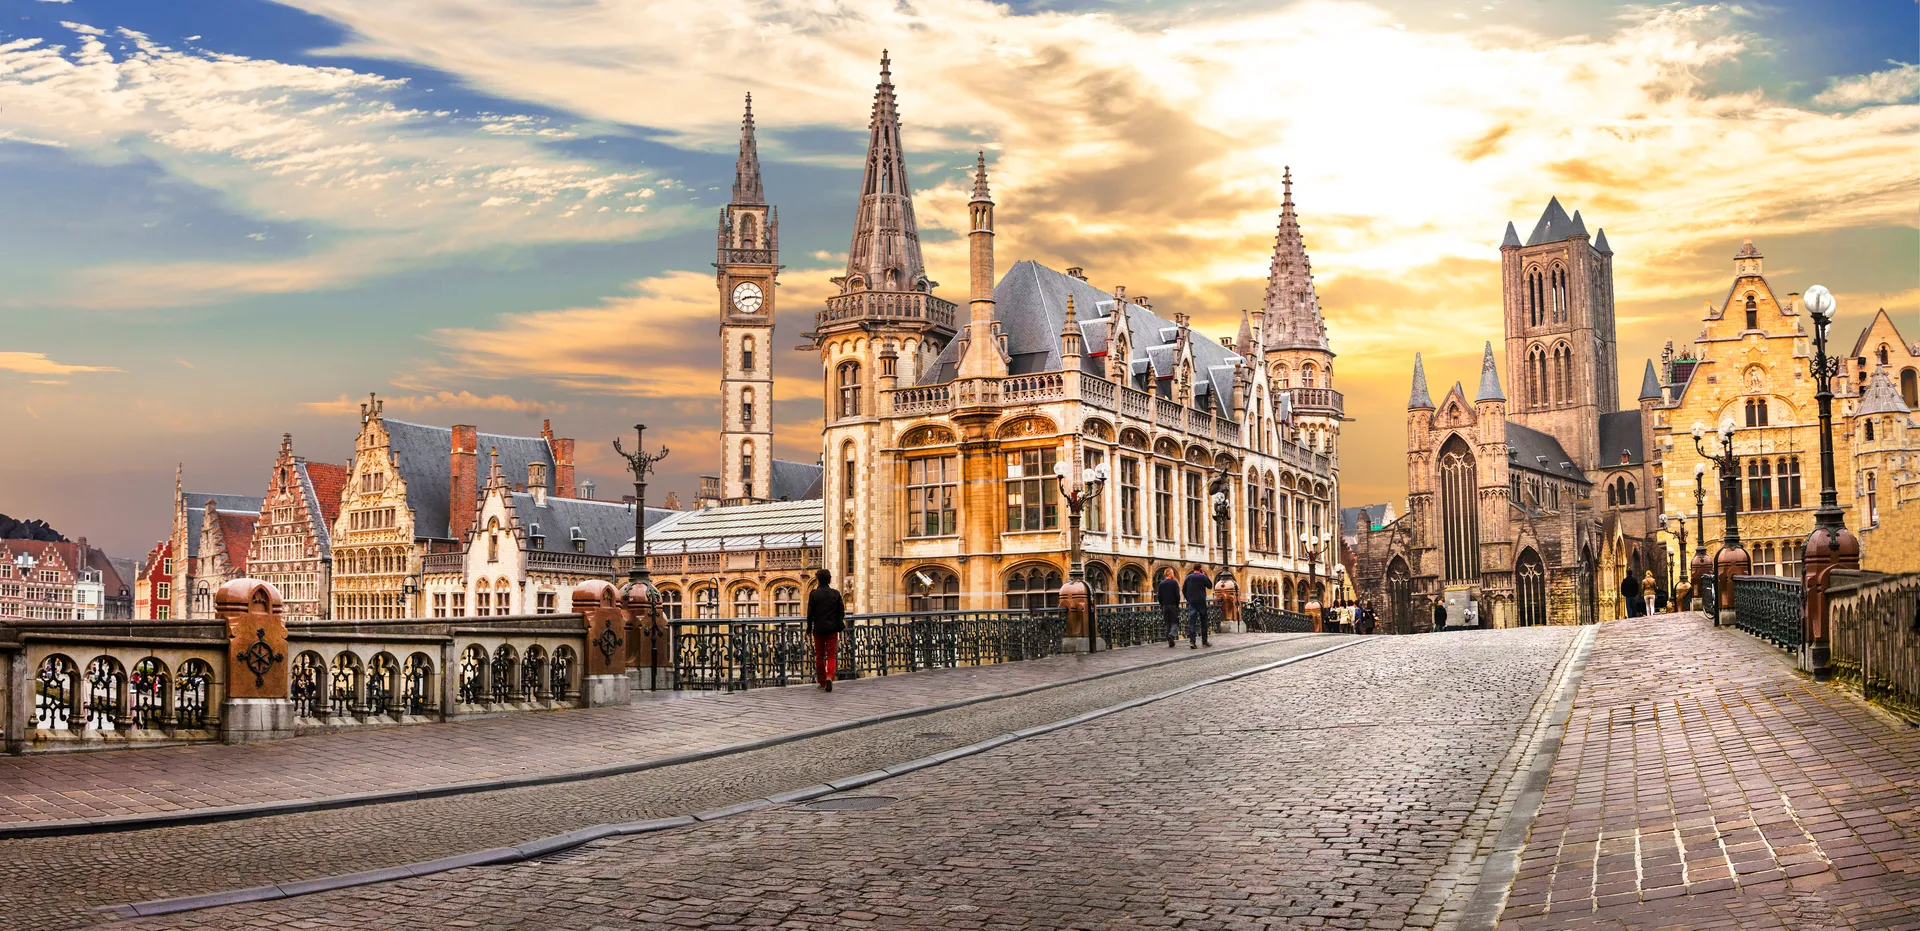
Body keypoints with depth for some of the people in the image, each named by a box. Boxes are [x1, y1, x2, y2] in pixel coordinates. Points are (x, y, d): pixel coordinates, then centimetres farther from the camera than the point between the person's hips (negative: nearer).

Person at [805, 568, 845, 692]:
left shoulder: (814, 594, -6)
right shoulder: (835, 593, 0)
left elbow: (810, 613, -5)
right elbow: (841, 612, 2)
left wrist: (809, 629, 5)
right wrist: (839, 625, 17)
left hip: (819, 629, -1)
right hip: (832, 629, 1)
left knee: (819, 656, 9)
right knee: (831, 655, 3)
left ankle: (822, 683, 14)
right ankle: (829, 676, -21)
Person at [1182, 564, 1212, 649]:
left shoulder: (1188, 577, 3)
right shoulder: (1203, 577, -5)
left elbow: (1183, 589, 6)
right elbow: (1210, 586, 8)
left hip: (1191, 602, 2)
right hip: (1201, 602, -2)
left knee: (1192, 622, -3)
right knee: (1203, 621, 10)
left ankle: (1192, 641, -14)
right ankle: (1204, 641, 15)